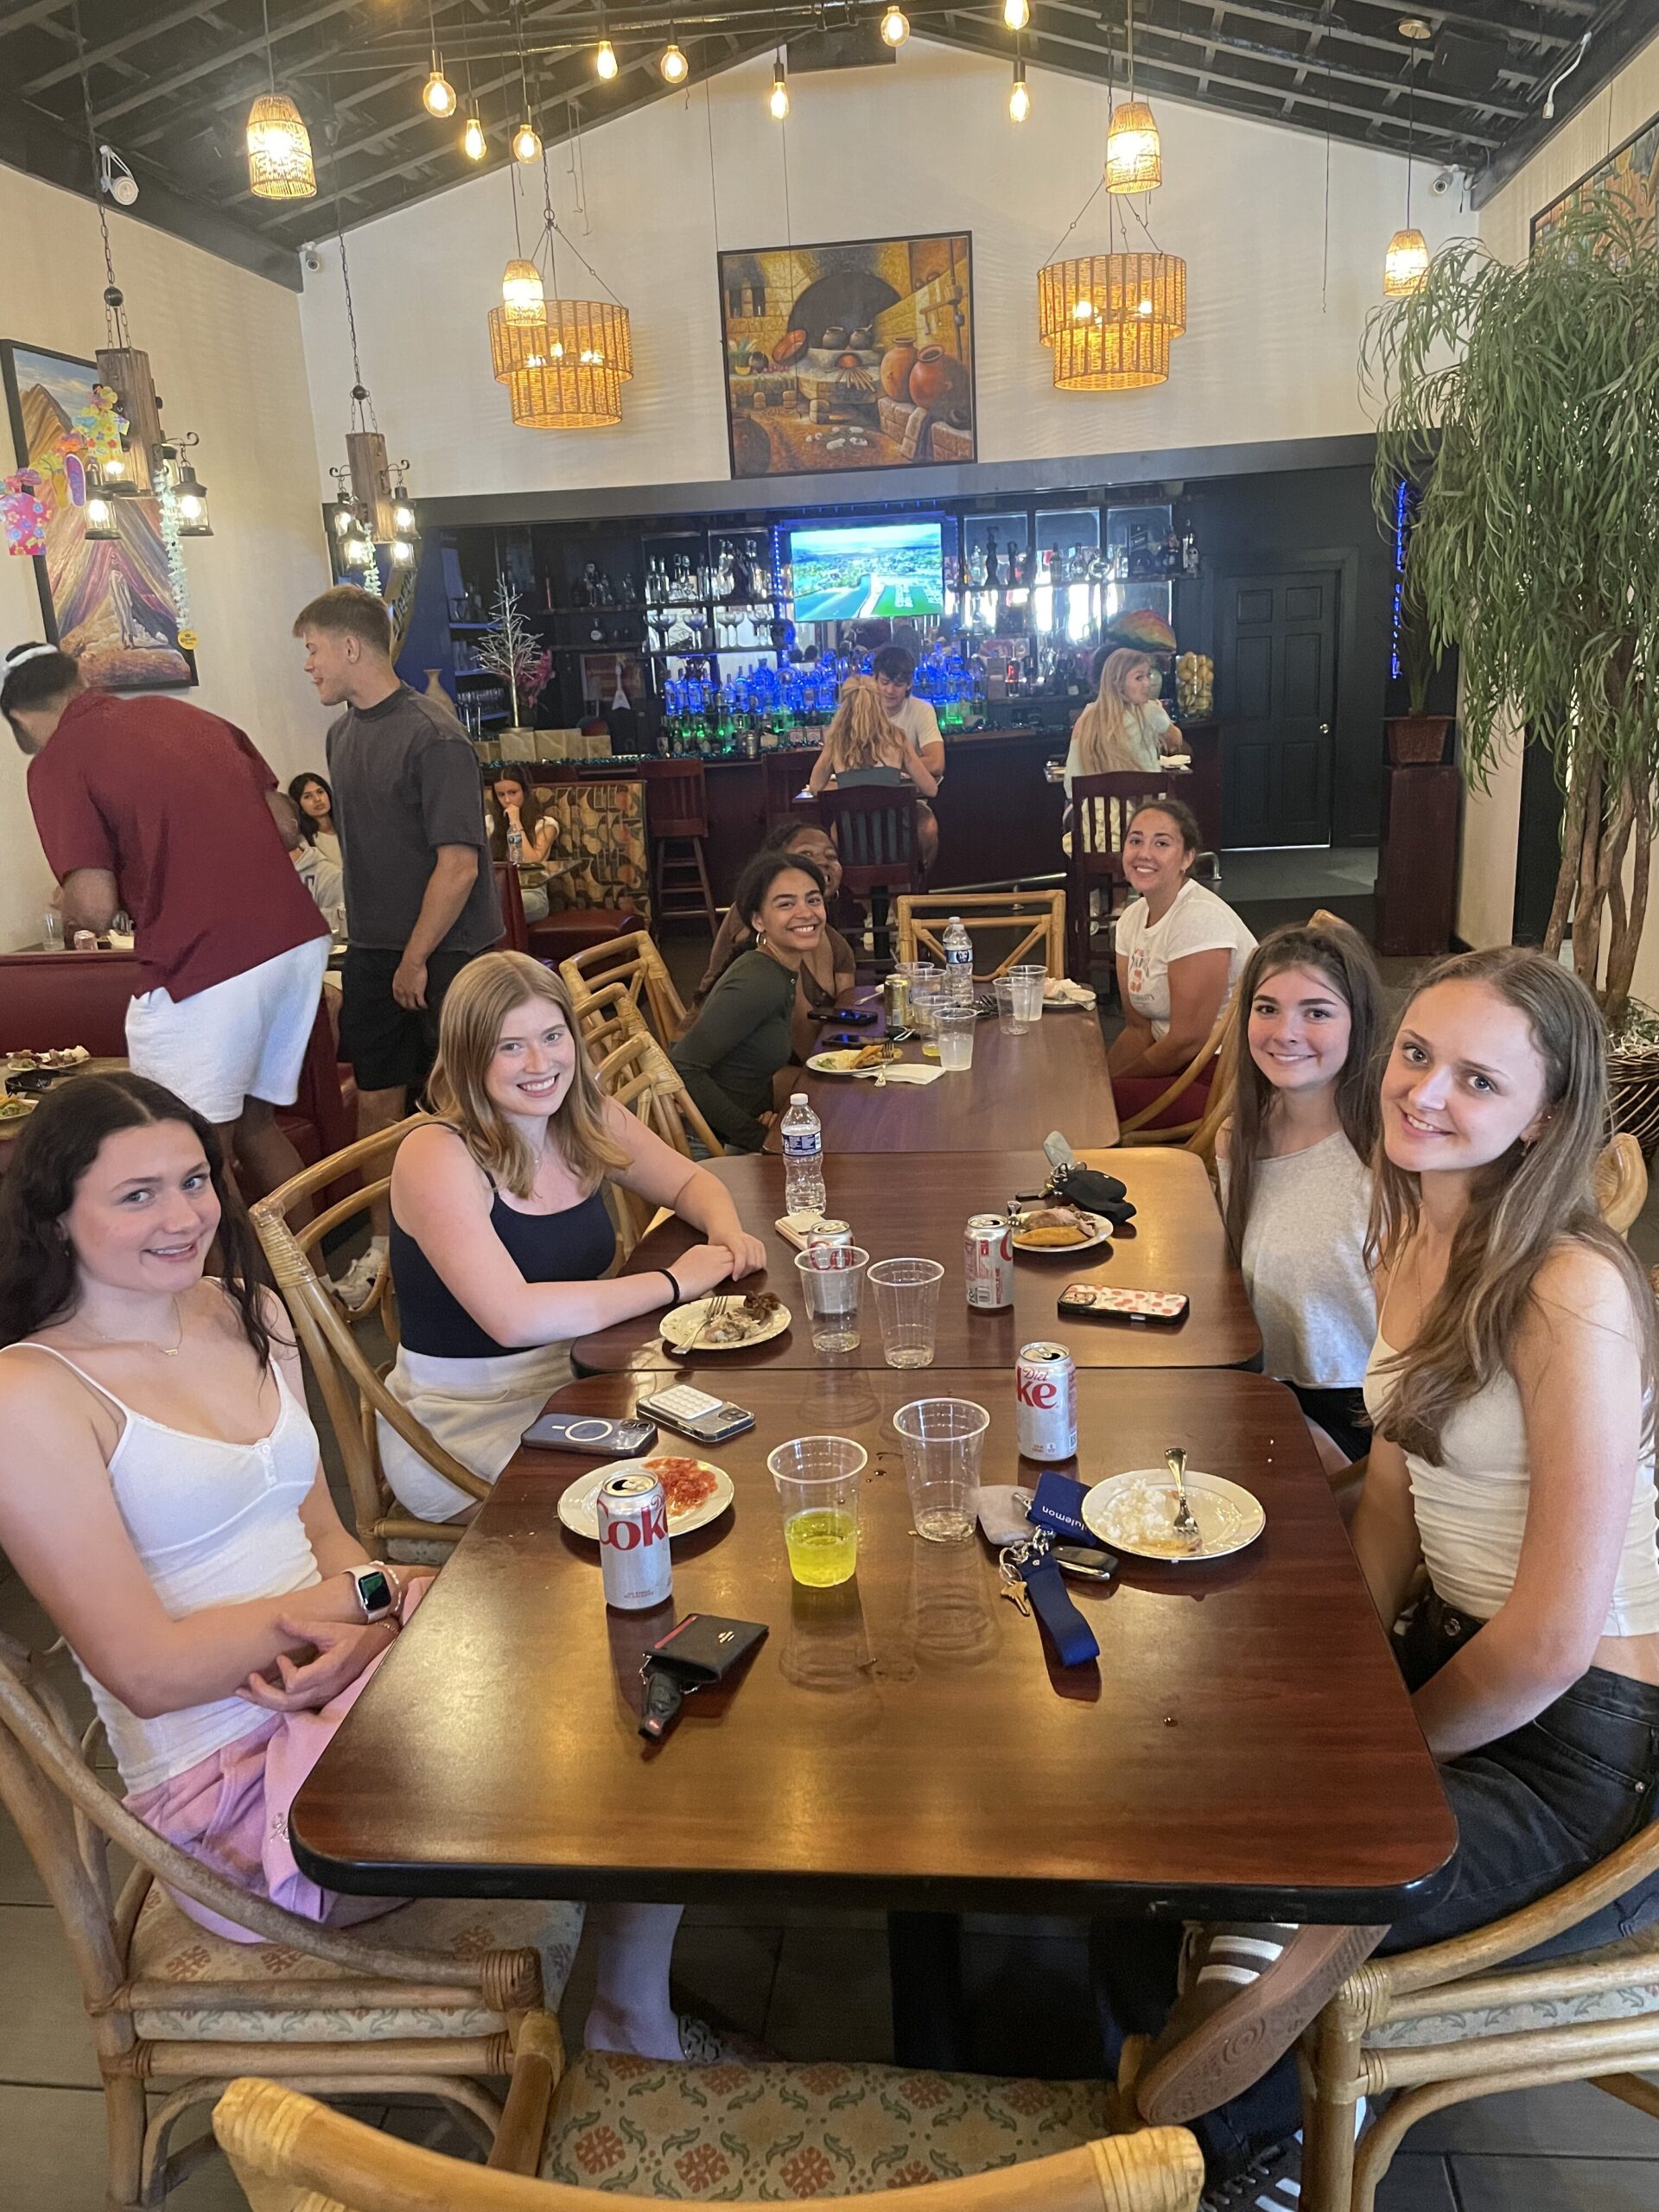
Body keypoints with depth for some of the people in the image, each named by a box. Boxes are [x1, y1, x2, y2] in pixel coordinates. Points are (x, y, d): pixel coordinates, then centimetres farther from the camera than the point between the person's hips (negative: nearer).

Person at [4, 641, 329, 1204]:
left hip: (203, 972, -7)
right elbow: (285, 821, 15)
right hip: (299, 939, 7)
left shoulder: (57, 762, -3)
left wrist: (71, 909, 12)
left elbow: (96, 907, -10)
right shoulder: (181, 712, 16)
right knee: (254, 1123, 22)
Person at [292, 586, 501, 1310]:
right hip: (372, 950, 7)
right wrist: (365, 939, 11)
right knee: (377, 1096, 10)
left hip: (444, 952, -7)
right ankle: (384, 1244, 24)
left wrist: (416, 958, -14)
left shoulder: (433, 737, -16)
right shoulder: (344, 734, 9)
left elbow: (459, 864, -19)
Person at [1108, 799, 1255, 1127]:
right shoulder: (1132, 918, 6)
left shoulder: (1200, 918, -20)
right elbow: (1139, 1027, 8)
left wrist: (1113, 1082, -10)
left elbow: (1188, 1041, -21)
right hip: (1172, 1057, 8)